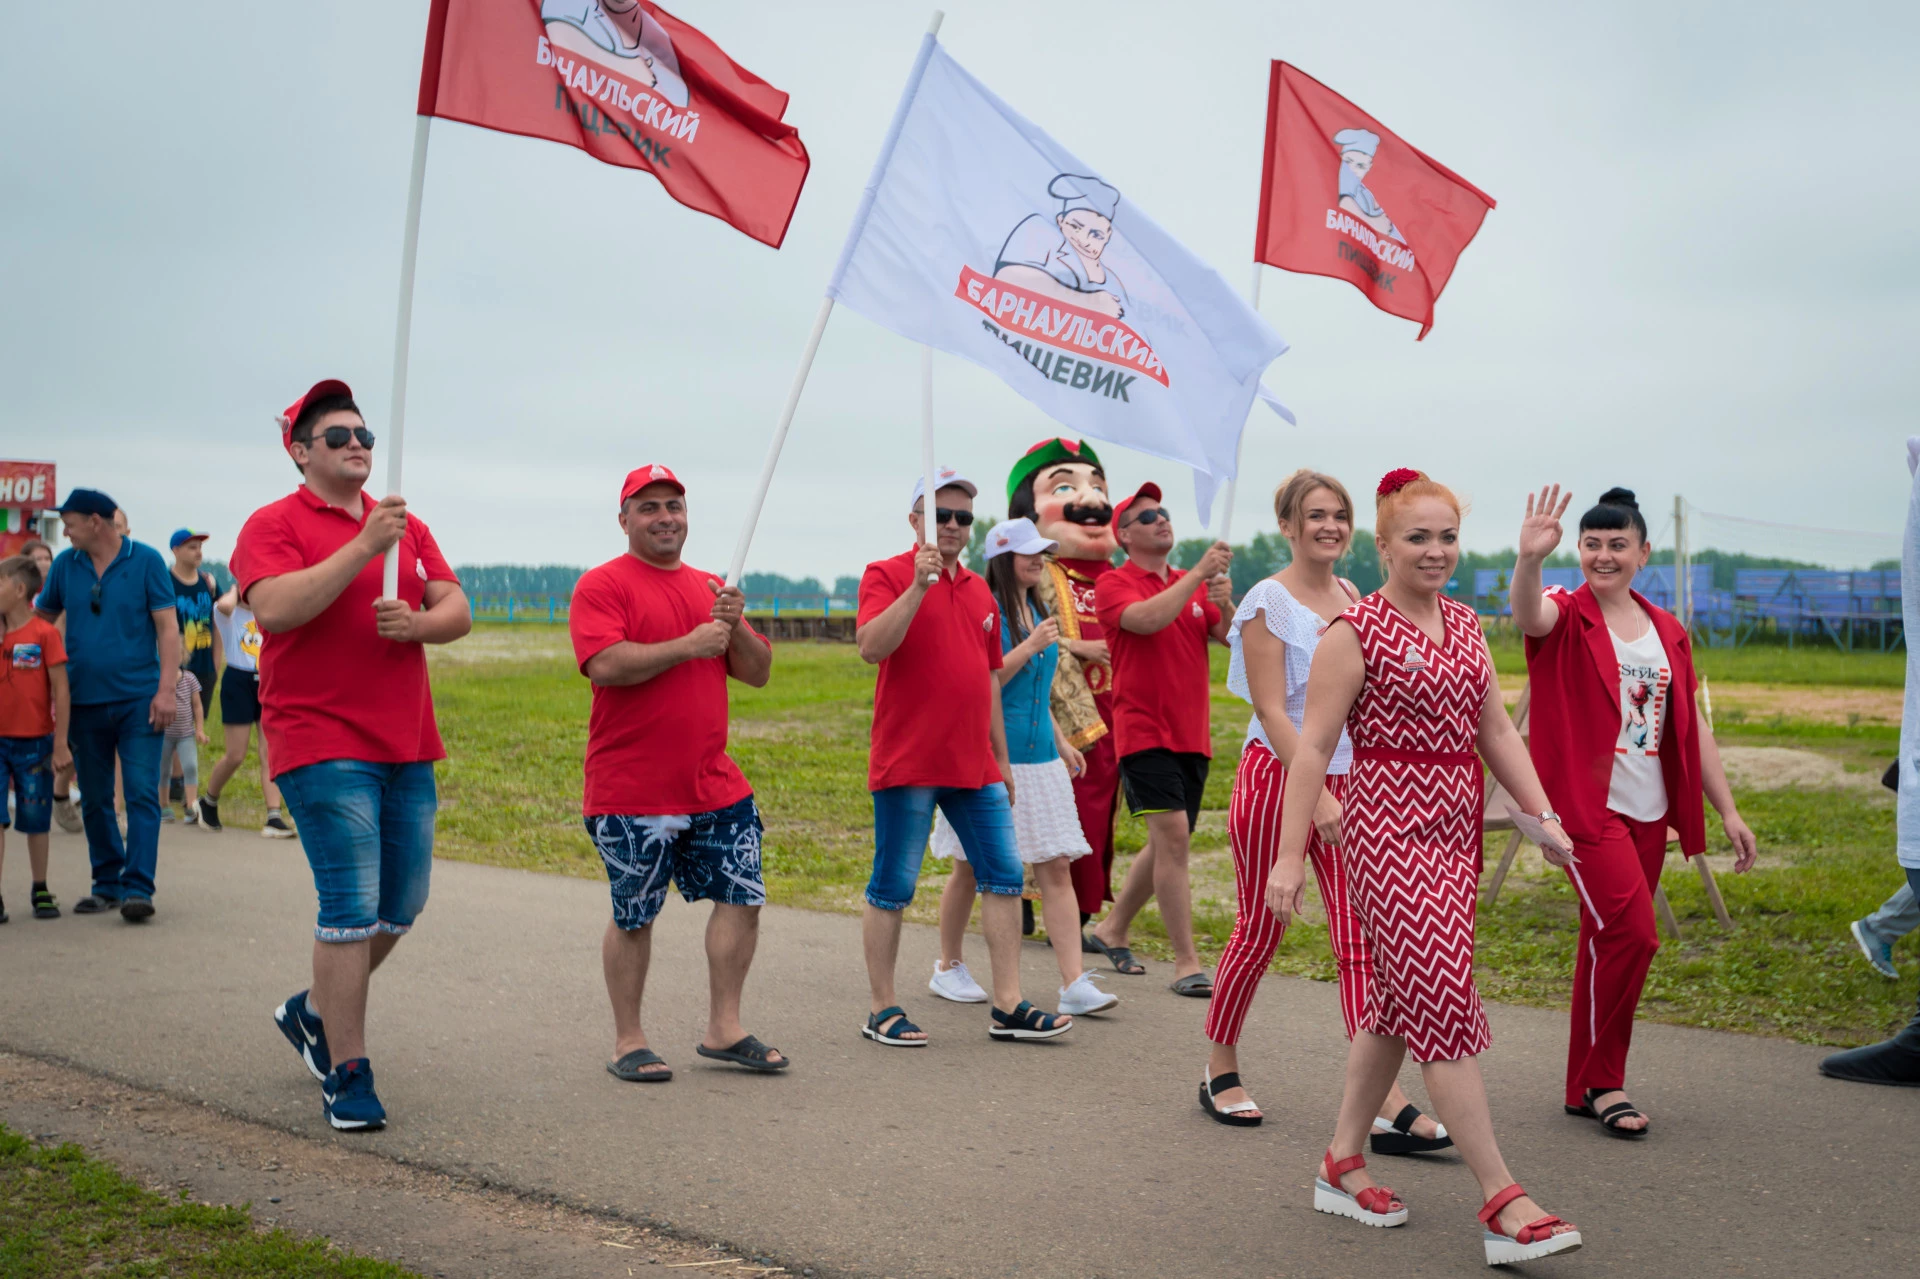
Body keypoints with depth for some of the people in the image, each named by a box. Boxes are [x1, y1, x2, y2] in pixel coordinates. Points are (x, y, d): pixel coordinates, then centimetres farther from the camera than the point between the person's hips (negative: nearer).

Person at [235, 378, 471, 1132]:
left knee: (401, 907, 13)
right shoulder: (274, 525, -3)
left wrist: (415, 623, -13)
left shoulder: (405, 525, 15)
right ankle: (347, 1076, 2)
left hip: (406, 747, 7)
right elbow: (276, 609, -20)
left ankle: (314, 1012, 35)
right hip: (322, 748, -6)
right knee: (352, 909, -9)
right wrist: (364, 546, -24)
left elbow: (457, 611, 9)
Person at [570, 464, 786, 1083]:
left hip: (715, 786, 6)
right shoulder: (602, 585, -4)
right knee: (633, 916, 3)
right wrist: (690, 644, -18)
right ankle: (628, 1043, 17)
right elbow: (606, 665, -20)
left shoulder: (710, 588, 15)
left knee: (743, 897, 4)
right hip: (631, 792, -6)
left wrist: (734, 627, -7)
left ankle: (724, 1029, 17)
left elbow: (758, 673, 12)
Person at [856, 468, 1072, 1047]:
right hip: (908, 762, -7)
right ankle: (883, 1010, 13)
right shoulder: (887, 575, -4)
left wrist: (1002, 758, 20)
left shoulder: (979, 590, 16)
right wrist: (918, 585, -27)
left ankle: (1008, 1007, 11)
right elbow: (871, 646, -21)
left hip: (974, 765, 7)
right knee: (892, 888, 1)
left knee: (1004, 877, 5)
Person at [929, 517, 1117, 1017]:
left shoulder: (1036, 612, 14)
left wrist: (1060, 741, 21)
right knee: (971, 868, 7)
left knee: (1056, 867, -2)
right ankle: (948, 967, 24)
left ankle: (1075, 984, -4)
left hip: (1039, 757, 7)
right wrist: (1030, 647, -19)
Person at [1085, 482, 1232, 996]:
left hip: (1192, 734, 7)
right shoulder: (1115, 584, -4)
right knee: (1173, 835, -14)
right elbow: (1147, 619, -25)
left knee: (1166, 844, 14)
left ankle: (1112, 930, 32)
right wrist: (1198, 574, -26)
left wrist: (1226, 604, -17)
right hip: (1145, 731, -7)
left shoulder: (1193, 585, 13)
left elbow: (1232, 638, 2)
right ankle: (1186, 963, -9)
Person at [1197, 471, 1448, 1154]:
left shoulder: (1353, 597, 11)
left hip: (1349, 778, 5)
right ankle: (1220, 1071, 25)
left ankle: (1388, 1107, -6)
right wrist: (1318, 795, -21)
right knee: (1258, 935, 5)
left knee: (1360, 940, -3)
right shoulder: (1268, 601, -7)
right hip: (1278, 775, -5)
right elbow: (1272, 709, -13)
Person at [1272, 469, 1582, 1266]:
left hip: (1455, 827, 8)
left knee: (1396, 1000, 13)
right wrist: (1290, 854, -14)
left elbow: (1496, 731, 16)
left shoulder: (1465, 625, 13)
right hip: (1388, 826, -8)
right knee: (1444, 999, -10)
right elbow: (1313, 746, -10)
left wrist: (1543, 814, 8)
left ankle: (1342, 1166, 26)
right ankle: (1502, 1203, -7)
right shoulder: (1355, 632, -8)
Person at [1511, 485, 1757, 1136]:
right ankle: (1601, 1081, 0)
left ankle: (1587, 1088, 20)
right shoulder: (1567, 617, -4)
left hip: (1649, 811, 6)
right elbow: (1527, 614, -30)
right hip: (1587, 805, -6)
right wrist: (1529, 559, -50)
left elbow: (1691, 727, 16)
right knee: (1631, 932, -15)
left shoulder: (1668, 632, 13)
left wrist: (1728, 811, 14)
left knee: (1610, 943, 10)